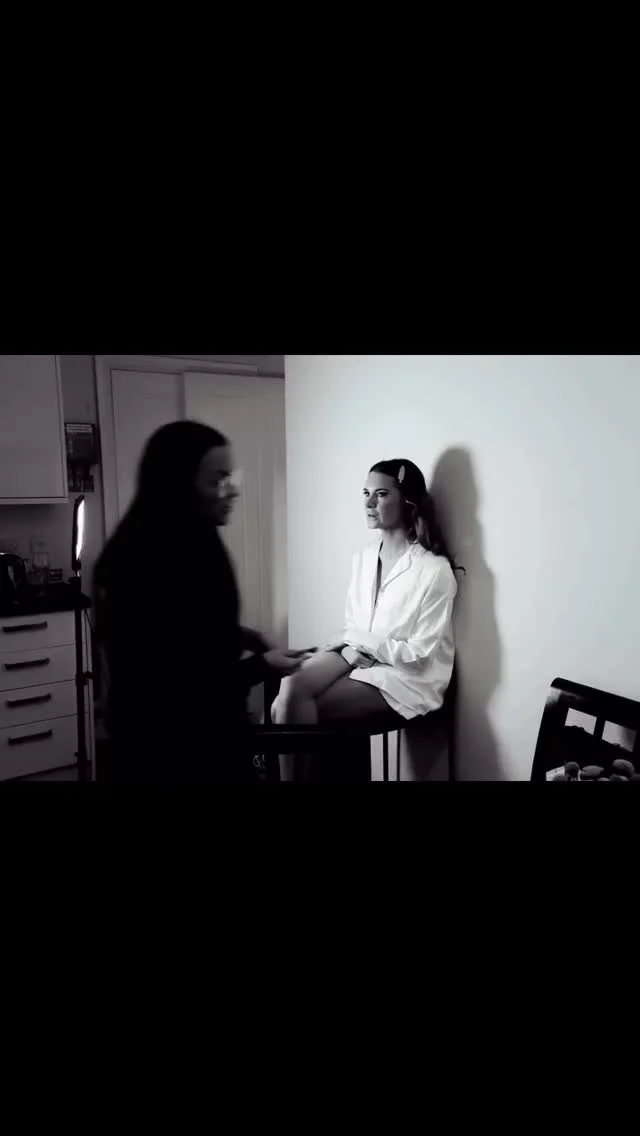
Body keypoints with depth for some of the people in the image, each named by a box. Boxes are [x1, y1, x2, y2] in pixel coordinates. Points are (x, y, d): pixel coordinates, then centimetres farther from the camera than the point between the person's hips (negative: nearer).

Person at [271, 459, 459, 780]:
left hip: (406, 678, -6)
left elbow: (419, 655, -15)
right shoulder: (363, 558, 7)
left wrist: (355, 639, -13)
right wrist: (351, 649, -11)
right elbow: (351, 625, 13)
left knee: (298, 709, -21)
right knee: (290, 686, -25)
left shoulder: (434, 570, -15)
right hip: (357, 656, 6)